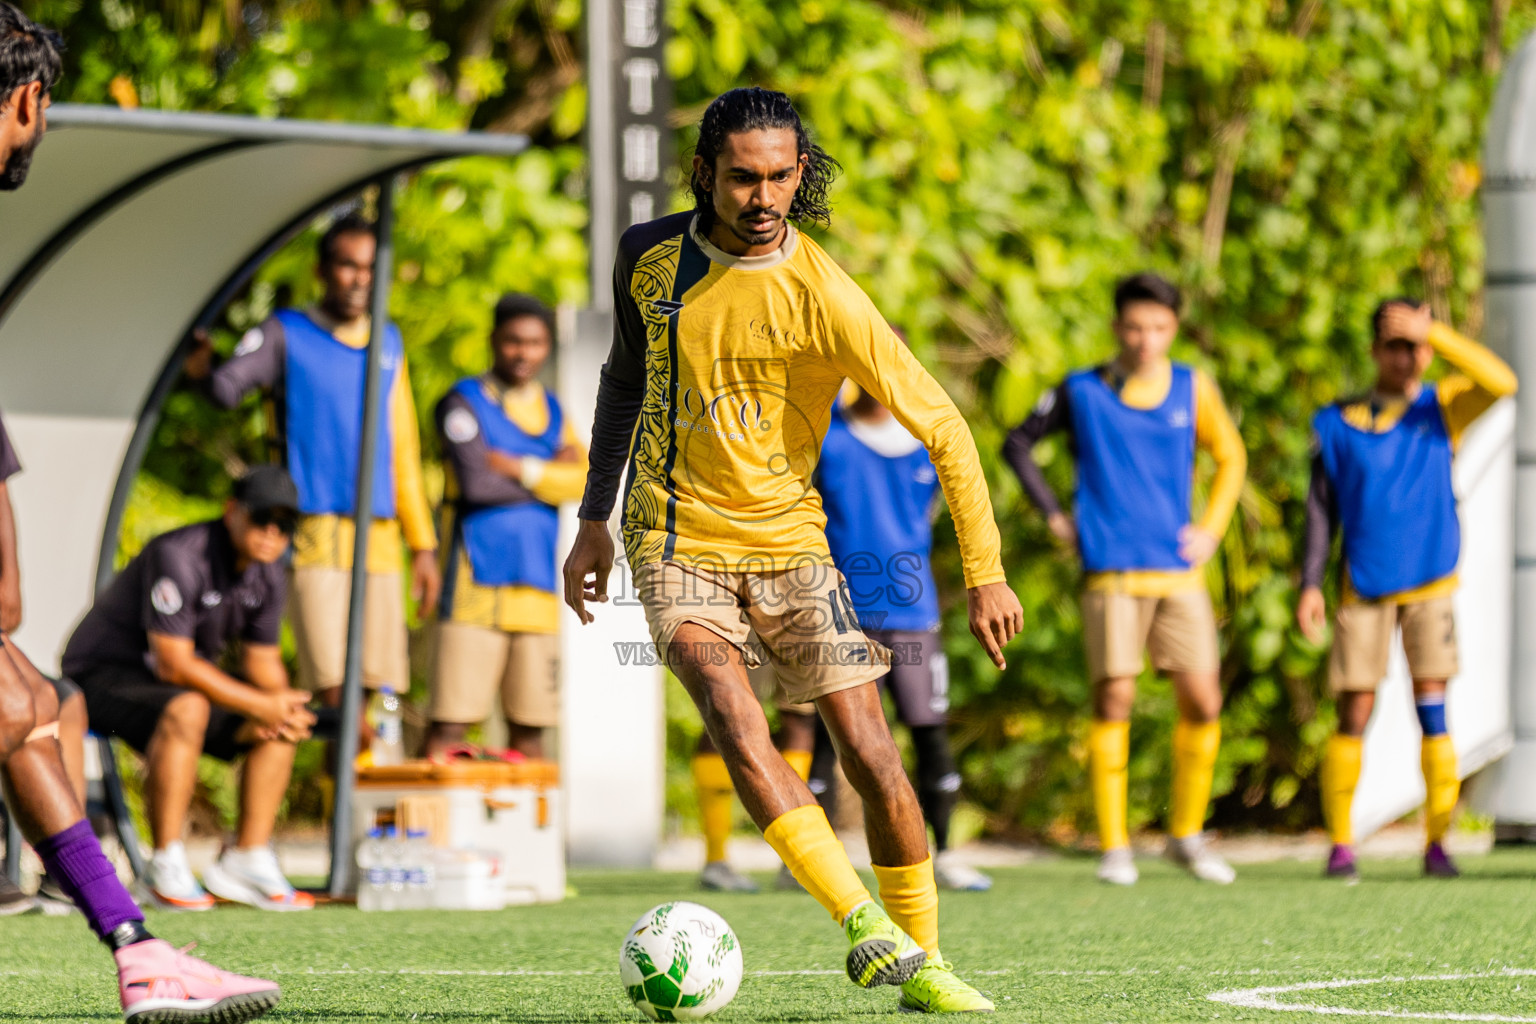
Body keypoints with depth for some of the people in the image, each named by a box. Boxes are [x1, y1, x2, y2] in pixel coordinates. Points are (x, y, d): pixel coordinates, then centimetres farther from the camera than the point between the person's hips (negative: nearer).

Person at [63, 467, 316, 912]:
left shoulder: (267, 578, 0)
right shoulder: (178, 556, -27)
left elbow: (263, 661, 9)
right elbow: (174, 664, -30)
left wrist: (283, 711, -15)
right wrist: (261, 705, -27)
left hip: (177, 684, 9)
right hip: (101, 674, -9)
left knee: (280, 726, -5)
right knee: (185, 709, -37)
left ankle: (247, 859, -4)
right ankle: (167, 869, -33)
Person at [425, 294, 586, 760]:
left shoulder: (552, 410, 18)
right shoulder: (464, 402, 1)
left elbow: (582, 480, 2)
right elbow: (476, 483, -13)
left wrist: (516, 467, -9)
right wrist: (548, 475, -2)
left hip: (537, 582, 5)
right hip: (477, 580, -5)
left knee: (530, 724, 6)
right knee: (451, 719, -11)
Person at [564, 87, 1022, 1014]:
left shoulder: (823, 295, -15)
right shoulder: (650, 256, -3)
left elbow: (942, 425, -12)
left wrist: (987, 573, -13)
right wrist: (594, 519, 16)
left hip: (789, 542, -1)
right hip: (677, 544, 1)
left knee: (872, 753, -6)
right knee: (739, 729, -23)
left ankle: (921, 962, 11)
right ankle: (867, 926, -26)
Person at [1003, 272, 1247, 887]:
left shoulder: (1192, 389, 8)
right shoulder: (1082, 392, 2)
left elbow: (1230, 457, 20)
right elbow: (1018, 444, 14)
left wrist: (1211, 531, 8)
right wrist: (1054, 517, 4)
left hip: (1179, 573, 2)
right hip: (1111, 572, -2)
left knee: (1202, 703, -3)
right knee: (1114, 698, -9)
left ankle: (1187, 835, 14)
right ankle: (1113, 846, -3)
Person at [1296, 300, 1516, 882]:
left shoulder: (1443, 409, 3)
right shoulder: (1338, 424, 4)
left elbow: (1500, 382, -17)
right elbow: (1322, 508, 6)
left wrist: (1432, 332, -19)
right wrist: (1310, 584, -3)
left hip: (1429, 585, 0)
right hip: (1364, 588, 0)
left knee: (1432, 710, -7)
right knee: (1354, 715, -2)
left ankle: (1437, 843, -4)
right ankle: (1341, 844, 5)